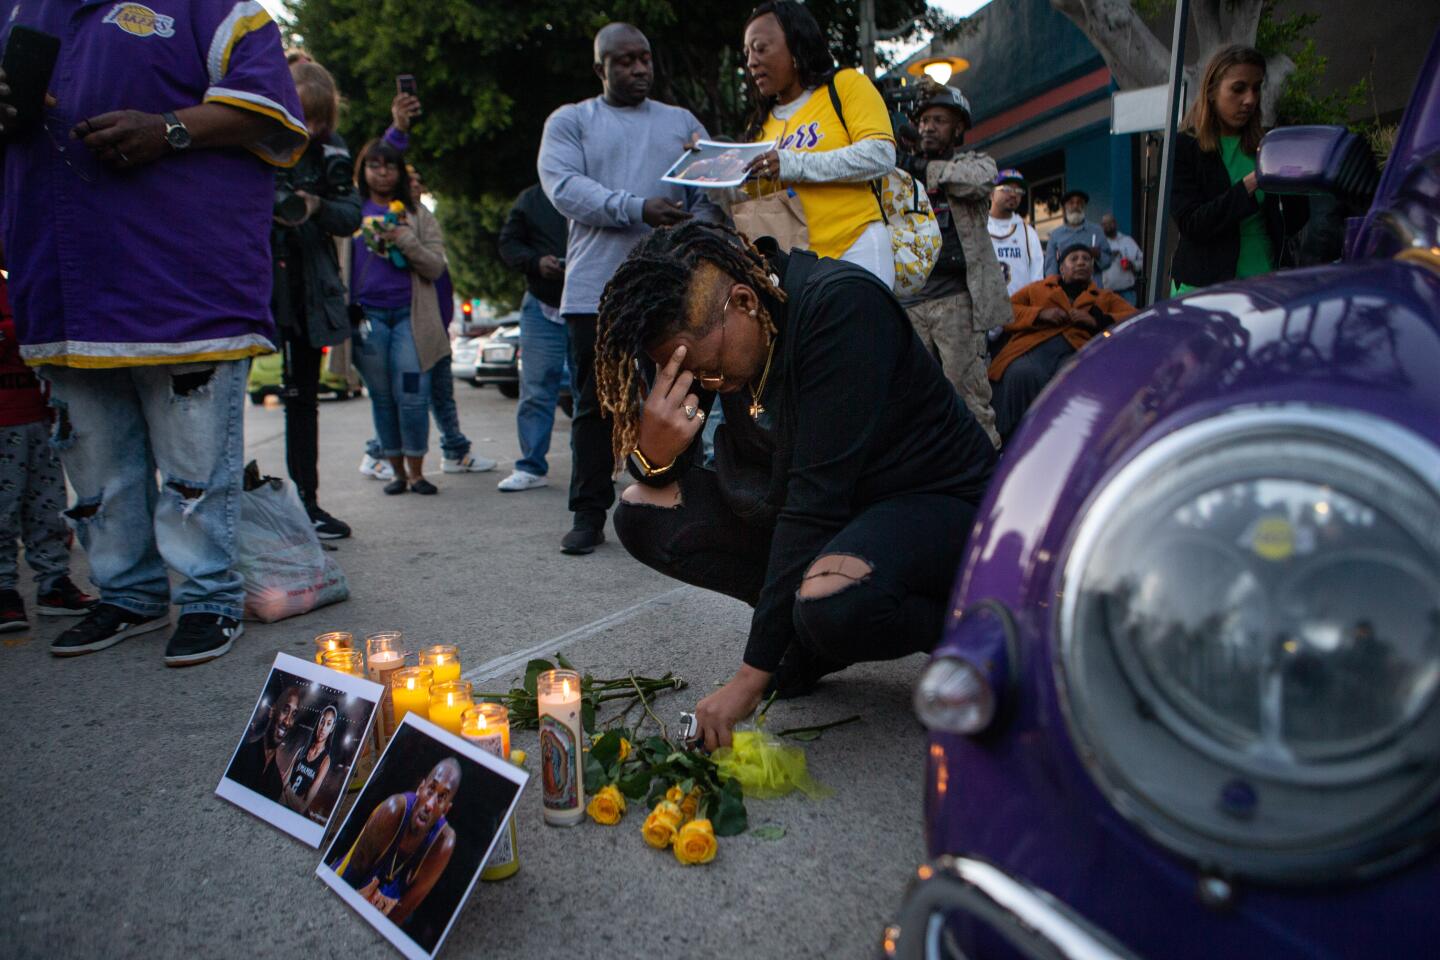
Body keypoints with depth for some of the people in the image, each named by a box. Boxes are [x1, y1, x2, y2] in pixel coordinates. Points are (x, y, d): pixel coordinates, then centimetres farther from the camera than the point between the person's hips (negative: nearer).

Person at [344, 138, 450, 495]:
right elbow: (338, 264, 12)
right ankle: (397, 470, 15)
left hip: (410, 315, -1)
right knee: (382, 396, 4)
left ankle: (416, 471, 3)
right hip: (368, 315, 1)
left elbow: (436, 267, 5)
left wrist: (405, 240, -10)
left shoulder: (418, 214, 12)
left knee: (412, 395, -7)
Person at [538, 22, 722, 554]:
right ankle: (589, 514, 8)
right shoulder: (570, 121, 12)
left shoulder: (682, 122, 20)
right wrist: (637, 209, -18)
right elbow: (564, 187, -5)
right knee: (595, 405, 1)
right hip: (597, 289, -1)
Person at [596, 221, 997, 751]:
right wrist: (654, 453, -29)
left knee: (832, 602, -39)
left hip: (938, 503, -6)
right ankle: (807, 623, -1)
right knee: (642, 511, -8)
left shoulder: (840, 305, -27)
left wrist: (752, 676, -30)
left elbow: (817, 497, -31)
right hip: (810, 513, 7)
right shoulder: (708, 330, -6)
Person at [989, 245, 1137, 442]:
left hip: (1077, 351, 0)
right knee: (1021, 374, -38)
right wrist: (1040, 314, 3)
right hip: (1034, 346, 0)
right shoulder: (1037, 289, 34)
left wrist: (1097, 320, 2)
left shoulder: (1106, 298, 35)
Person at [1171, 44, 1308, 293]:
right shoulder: (1183, 148, 0)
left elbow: (1292, 225, 11)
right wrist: (1250, 183, -17)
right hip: (1204, 288, -4)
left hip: (1265, 284, 4)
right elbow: (1191, 224, -12)